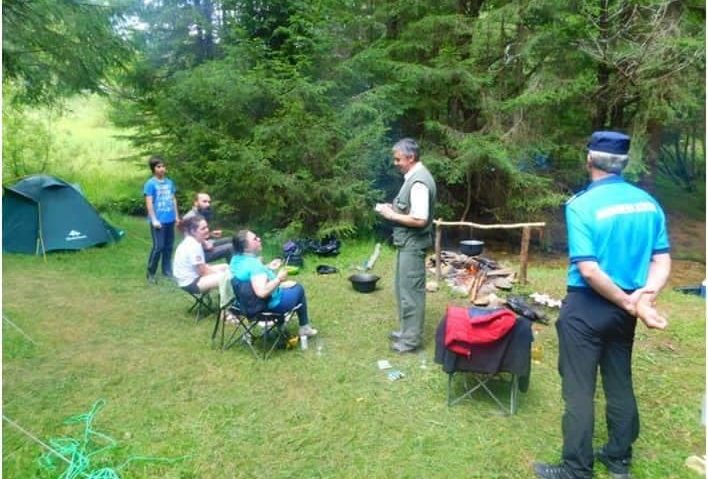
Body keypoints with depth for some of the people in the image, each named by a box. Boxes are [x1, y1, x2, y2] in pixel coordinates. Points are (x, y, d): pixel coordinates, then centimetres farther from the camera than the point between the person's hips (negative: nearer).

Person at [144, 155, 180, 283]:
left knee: (169, 246, 13)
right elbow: (149, 203, -11)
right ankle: (150, 273, 7)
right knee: (158, 247, -6)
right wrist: (154, 219, -16)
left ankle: (167, 270, 26)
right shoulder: (150, 184, -9)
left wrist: (176, 216, 15)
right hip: (158, 221, -6)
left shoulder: (169, 182, 9)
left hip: (170, 220, 6)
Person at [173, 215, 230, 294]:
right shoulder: (193, 246, -25)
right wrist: (220, 273, -6)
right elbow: (203, 272, -19)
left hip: (194, 275, 10)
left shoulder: (191, 241, 5)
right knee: (225, 277, -21)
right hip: (190, 283, -10)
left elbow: (202, 266, 9)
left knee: (225, 267, 12)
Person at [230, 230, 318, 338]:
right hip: (269, 305, -9)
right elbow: (262, 292, -42)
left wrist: (268, 268, 11)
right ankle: (304, 327, 26)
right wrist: (279, 279, -27)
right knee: (299, 288, 14)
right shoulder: (252, 264, -34)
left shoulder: (236, 259, -4)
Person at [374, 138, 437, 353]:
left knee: (410, 291, -1)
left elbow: (420, 219, -27)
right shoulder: (413, 176, 10)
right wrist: (394, 208, 6)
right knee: (404, 288, 19)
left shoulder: (419, 182, -22)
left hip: (413, 244, -11)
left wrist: (392, 215, -18)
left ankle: (412, 339, 11)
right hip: (407, 243, 11)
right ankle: (407, 330, 31)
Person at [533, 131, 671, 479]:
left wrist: (630, 304, -14)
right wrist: (644, 297, -13)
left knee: (579, 390, 5)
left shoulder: (581, 205, -17)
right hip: (622, 308, 7)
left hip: (587, 307, -6)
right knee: (620, 384, 19)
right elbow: (663, 261, -1)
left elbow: (589, 270, -24)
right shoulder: (648, 203, 2)